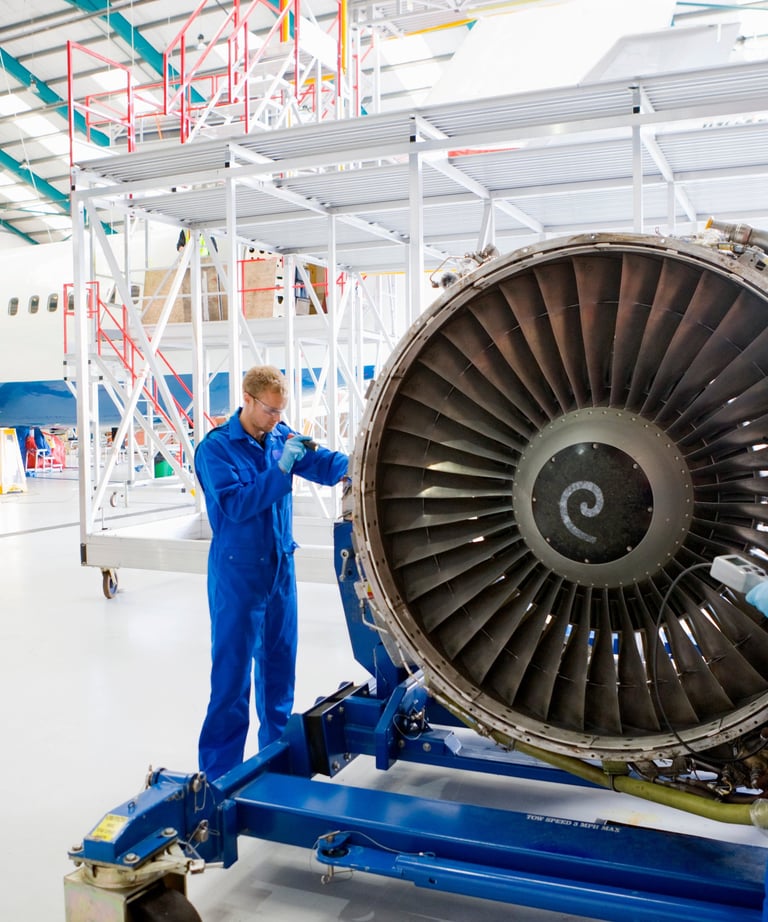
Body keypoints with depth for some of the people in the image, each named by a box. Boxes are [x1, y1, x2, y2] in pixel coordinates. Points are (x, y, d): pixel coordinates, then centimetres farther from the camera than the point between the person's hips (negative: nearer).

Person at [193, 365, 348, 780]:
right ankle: (219, 769, 12)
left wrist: (356, 462, -26)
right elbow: (236, 504, -21)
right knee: (232, 672, 0)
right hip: (238, 572, -5)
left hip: (281, 567, 5)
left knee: (279, 663, 16)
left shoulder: (281, 436, 2)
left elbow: (325, 465, -5)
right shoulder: (215, 448, -11)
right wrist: (281, 468, -26)